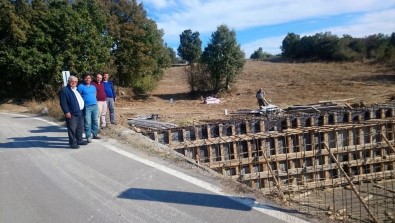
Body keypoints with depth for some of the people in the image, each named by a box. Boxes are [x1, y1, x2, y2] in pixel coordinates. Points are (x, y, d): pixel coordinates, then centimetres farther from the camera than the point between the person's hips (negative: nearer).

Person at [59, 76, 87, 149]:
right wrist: (66, 112, -21)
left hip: (80, 112, 9)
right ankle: (72, 143, 5)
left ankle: (79, 140, 29)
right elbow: (63, 103, -15)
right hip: (72, 114, -9)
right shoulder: (64, 90, -9)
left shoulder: (77, 89, 18)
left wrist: (83, 109, 18)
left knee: (80, 128, 16)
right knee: (72, 129, -3)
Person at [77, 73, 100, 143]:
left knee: (95, 121, 10)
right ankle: (88, 136, 2)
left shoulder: (93, 87, 14)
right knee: (88, 122, -4)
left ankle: (95, 134, 23)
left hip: (95, 106, 6)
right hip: (86, 107, -5)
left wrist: (95, 102, 15)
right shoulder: (80, 86, -3)